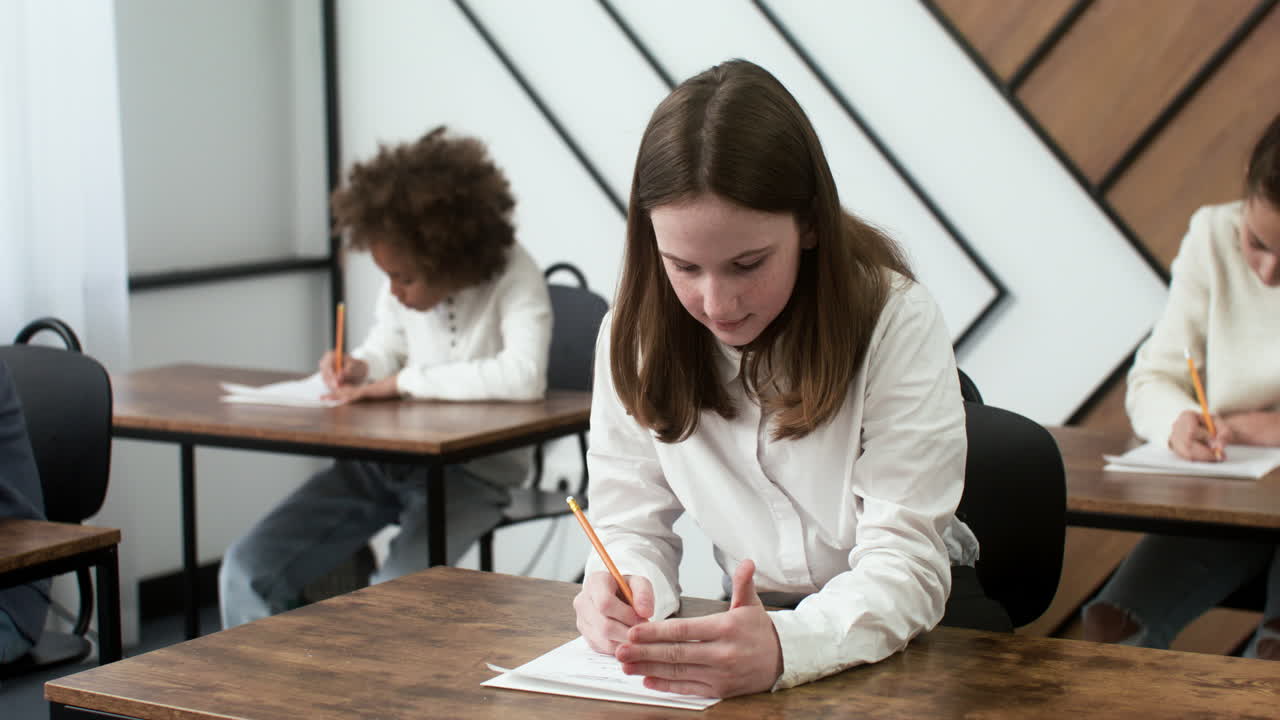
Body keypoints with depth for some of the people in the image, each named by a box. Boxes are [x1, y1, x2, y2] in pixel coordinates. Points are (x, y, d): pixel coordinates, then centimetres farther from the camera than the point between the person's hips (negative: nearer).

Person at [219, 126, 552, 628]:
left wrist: (402, 382, -26)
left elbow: (525, 376, -33)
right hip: (385, 457, 6)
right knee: (249, 568, -7)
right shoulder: (405, 282, 1)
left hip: (475, 470, -6)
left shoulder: (513, 277, -16)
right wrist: (359, 368, -6)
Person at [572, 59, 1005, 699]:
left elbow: (904, 562, -23)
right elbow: (631, 522, -3)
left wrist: (785, 647, -44)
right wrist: (623, 593, -28)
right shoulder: (635, 336, -8)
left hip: (907, 626, -2)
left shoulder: (896, 322, -19)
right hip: (755, 616, 2)